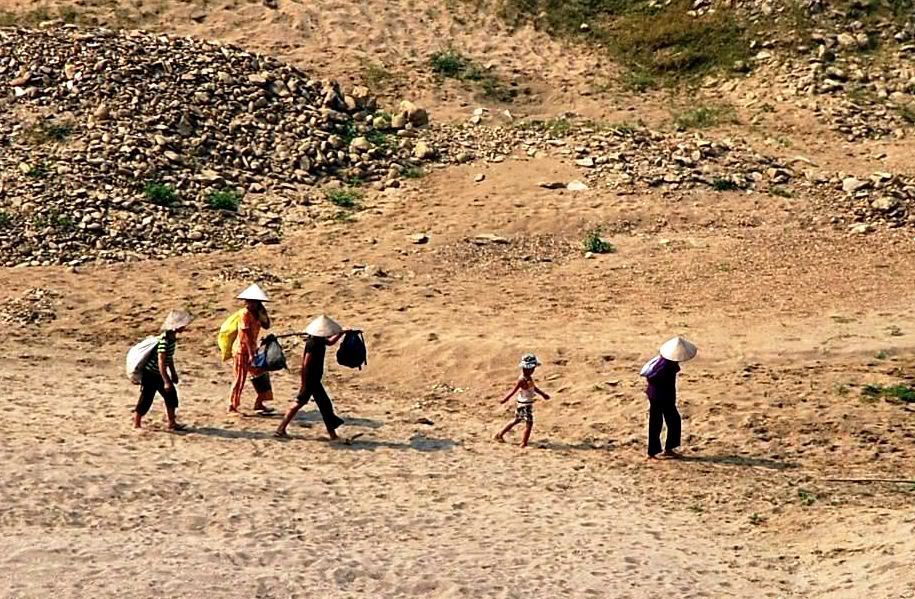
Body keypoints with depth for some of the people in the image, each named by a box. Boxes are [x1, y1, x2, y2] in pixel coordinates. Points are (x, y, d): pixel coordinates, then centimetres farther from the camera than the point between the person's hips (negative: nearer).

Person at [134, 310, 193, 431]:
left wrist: (173, 373, 22)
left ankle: (172, 423, 14)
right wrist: (166, 381, -28)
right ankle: (137, 424, 14)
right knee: (146, 399, 0)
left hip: (159, 373, 9)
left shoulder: (172, 338, 1)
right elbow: (161, 362, -28)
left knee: (171, 395, 7)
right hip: (150, 373, -9)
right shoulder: (164, 340, -28)